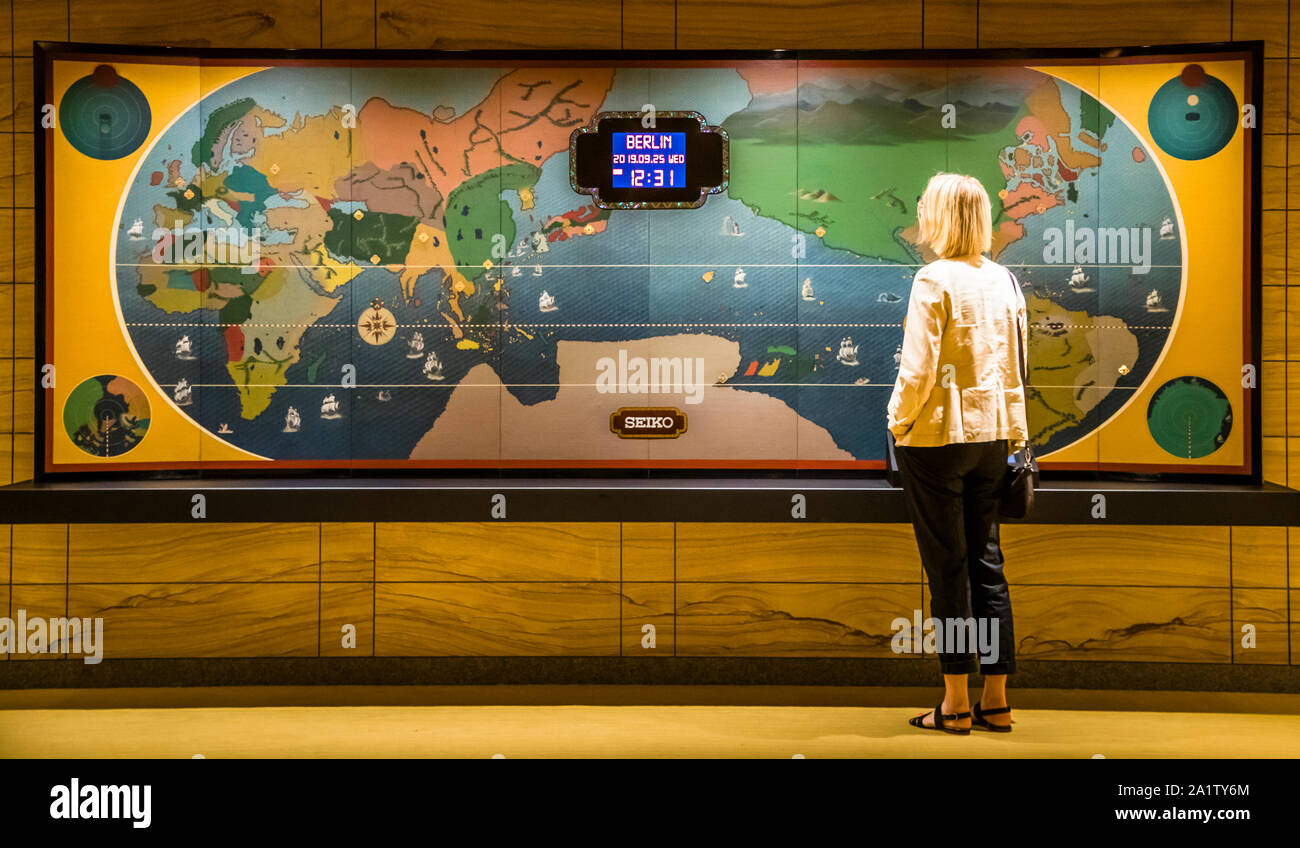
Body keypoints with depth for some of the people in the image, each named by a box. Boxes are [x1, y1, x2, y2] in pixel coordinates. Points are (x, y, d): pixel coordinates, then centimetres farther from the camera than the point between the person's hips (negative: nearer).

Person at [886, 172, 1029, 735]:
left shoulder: (934, 280, -14)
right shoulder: (1003, 280, 7)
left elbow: (918, 369, -18)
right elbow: (1015, 364, 11)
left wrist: (898, 421, -3)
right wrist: (1013, 434, 17)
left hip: (936, 436, -6)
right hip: (991, 436, 6)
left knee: (947, 569, 1)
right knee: (987, 563, 11)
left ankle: (956, 704, 8)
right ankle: (996, 702, 17)